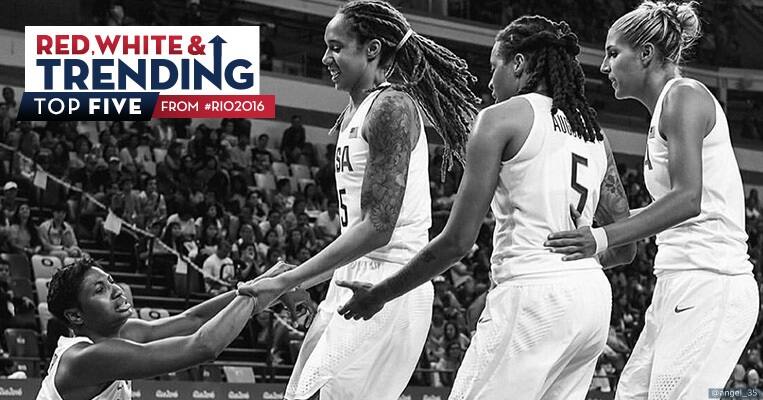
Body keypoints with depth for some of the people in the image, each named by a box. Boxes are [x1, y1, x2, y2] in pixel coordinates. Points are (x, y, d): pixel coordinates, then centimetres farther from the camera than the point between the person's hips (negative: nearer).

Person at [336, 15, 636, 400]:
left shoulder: (502, 118, -2)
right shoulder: (593, 132, 17)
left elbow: (458, 240, -6)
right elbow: (625, 246, 16)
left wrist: (380, 294, 3)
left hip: (532, 297, -8)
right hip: (594, 299, 8)